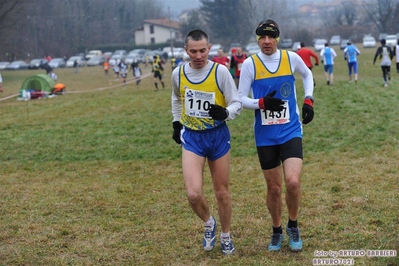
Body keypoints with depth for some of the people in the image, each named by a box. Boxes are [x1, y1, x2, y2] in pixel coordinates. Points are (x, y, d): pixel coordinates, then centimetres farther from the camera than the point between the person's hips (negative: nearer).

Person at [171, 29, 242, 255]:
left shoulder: (220, 71, -13)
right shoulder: (178, 73, -3)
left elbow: (237, 103, -9)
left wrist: (225, 113, -29)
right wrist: (176, 123, 15)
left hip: (218, 135, -1)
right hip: (191, 137, 1)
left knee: (222, 192, 9)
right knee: (193, 194, -14)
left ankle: (226, 236, 32)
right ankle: (209, 223, 18)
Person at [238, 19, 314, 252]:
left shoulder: (291, 57, -3)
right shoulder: (250, 64, -7)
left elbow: (307, 74, 19)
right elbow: (241, 99, -3)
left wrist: (308, 100, 6)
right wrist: (262, 103, -21)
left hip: (291, 131, 0)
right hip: (265, 136, 0)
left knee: (293, 182, -17)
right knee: (274, 188, 8)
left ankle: (293, 226, 9)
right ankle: (277, 231, 31)